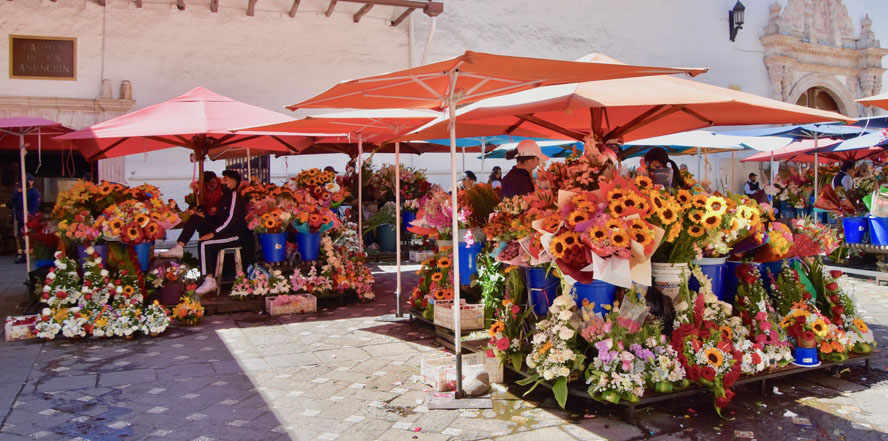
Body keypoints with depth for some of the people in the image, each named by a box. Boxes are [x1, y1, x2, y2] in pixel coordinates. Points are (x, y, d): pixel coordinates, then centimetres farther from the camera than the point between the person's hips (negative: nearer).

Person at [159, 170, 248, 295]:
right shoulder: (225, 196, 16)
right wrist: (205, 216, 5)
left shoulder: (235, 197, -15)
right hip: (223, 230, 10)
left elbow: (231, 220, -23)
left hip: (233, 234, -10)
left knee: (204, 244, -27)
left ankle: (210, 281, -25)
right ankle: (179, 248, -6)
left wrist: (213, 233, -24)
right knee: (195, 218, 4)